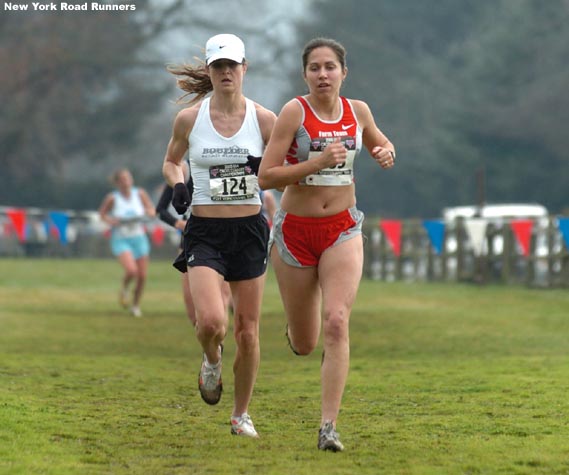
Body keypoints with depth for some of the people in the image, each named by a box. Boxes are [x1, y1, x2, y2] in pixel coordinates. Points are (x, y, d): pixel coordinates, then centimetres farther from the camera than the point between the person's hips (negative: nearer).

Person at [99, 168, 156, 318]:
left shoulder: (140, 193, -5)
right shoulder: (112, 198, -12)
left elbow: (152, 210, 7)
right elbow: (102, 213, 3)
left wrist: (150, 212, -16)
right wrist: (108, 220, -17)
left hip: (139, 239, 4)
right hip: (120, 239, -4)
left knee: (142, 276, 4)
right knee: (131, 270, -25)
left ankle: (136, 305, 28)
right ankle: (124, 288, 10)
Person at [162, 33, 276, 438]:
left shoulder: (263, 119, -1)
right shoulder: (189, 119, -1)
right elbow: (171, 162, 16)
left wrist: (266, 170, -16)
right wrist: (177, 185, -5)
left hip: (250, 230, 1)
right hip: (205, 232, -1)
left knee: (248, 331, 4)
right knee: (211, 321, -21)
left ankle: (242, 414, 23)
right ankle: (212, 360, 16)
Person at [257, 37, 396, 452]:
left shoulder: (358, 111, 1)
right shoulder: (294, 112, -11)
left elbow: (382, 144, 22)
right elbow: (266, 176, -15)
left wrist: (386, 153, -2)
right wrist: (318, 162, -25)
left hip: (343, 230, 2)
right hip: (296, 230, -2)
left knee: (336, 323, -18)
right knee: (304, 345, 7)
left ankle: (329, 426, -15)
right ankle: (296, 327, 48)